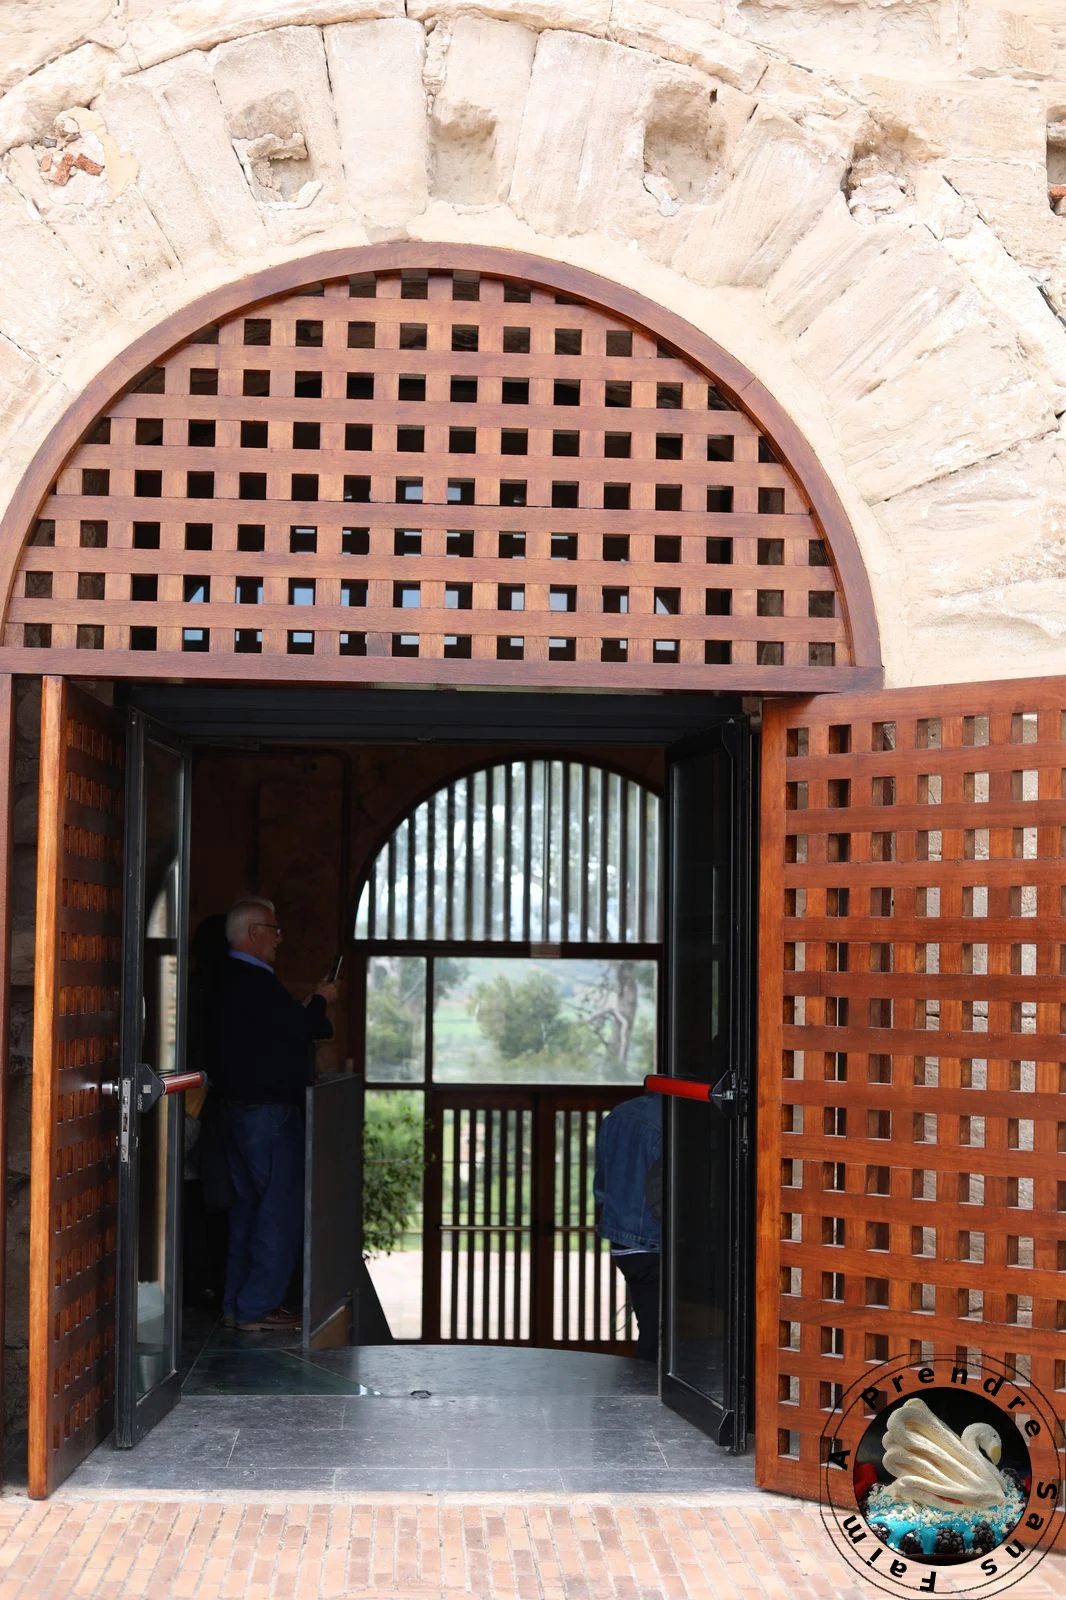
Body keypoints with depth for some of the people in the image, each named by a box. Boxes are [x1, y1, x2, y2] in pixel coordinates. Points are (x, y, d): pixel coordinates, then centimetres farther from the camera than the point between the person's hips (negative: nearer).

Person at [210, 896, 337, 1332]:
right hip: (269, 1111, -11)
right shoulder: (255, 982, -18)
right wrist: (321, 1000, 0)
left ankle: (236, 1304, 20)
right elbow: (302, 1028, -18)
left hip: (239, 1110, 11)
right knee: (280, 1210, -5)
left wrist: (313, 1011, 12)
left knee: (248, 1206, 15)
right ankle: (256, 1308, -3)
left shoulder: (230, 981, 14)